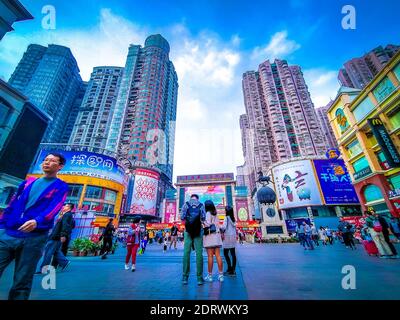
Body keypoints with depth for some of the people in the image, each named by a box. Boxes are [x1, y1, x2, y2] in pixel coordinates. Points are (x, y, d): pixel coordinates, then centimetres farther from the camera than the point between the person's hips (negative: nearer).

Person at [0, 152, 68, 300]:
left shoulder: (61, 187, 2)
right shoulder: (28, 182, 17)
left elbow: (54, 208, -13)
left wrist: (37, 221, -29)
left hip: (34, 238, -3)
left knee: (21, 283, 4)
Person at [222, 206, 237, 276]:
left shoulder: (226, 218, -10)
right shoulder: (233, 218, 10)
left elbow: (224, 227, -19)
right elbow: (235, 228, 14)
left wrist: (222, 232, -2)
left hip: (227, 236, -7)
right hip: (233, 236, 7)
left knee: (226, 253, 1)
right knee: (233, 254, 8)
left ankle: (230, 269, 0)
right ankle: (233, 270, 12)